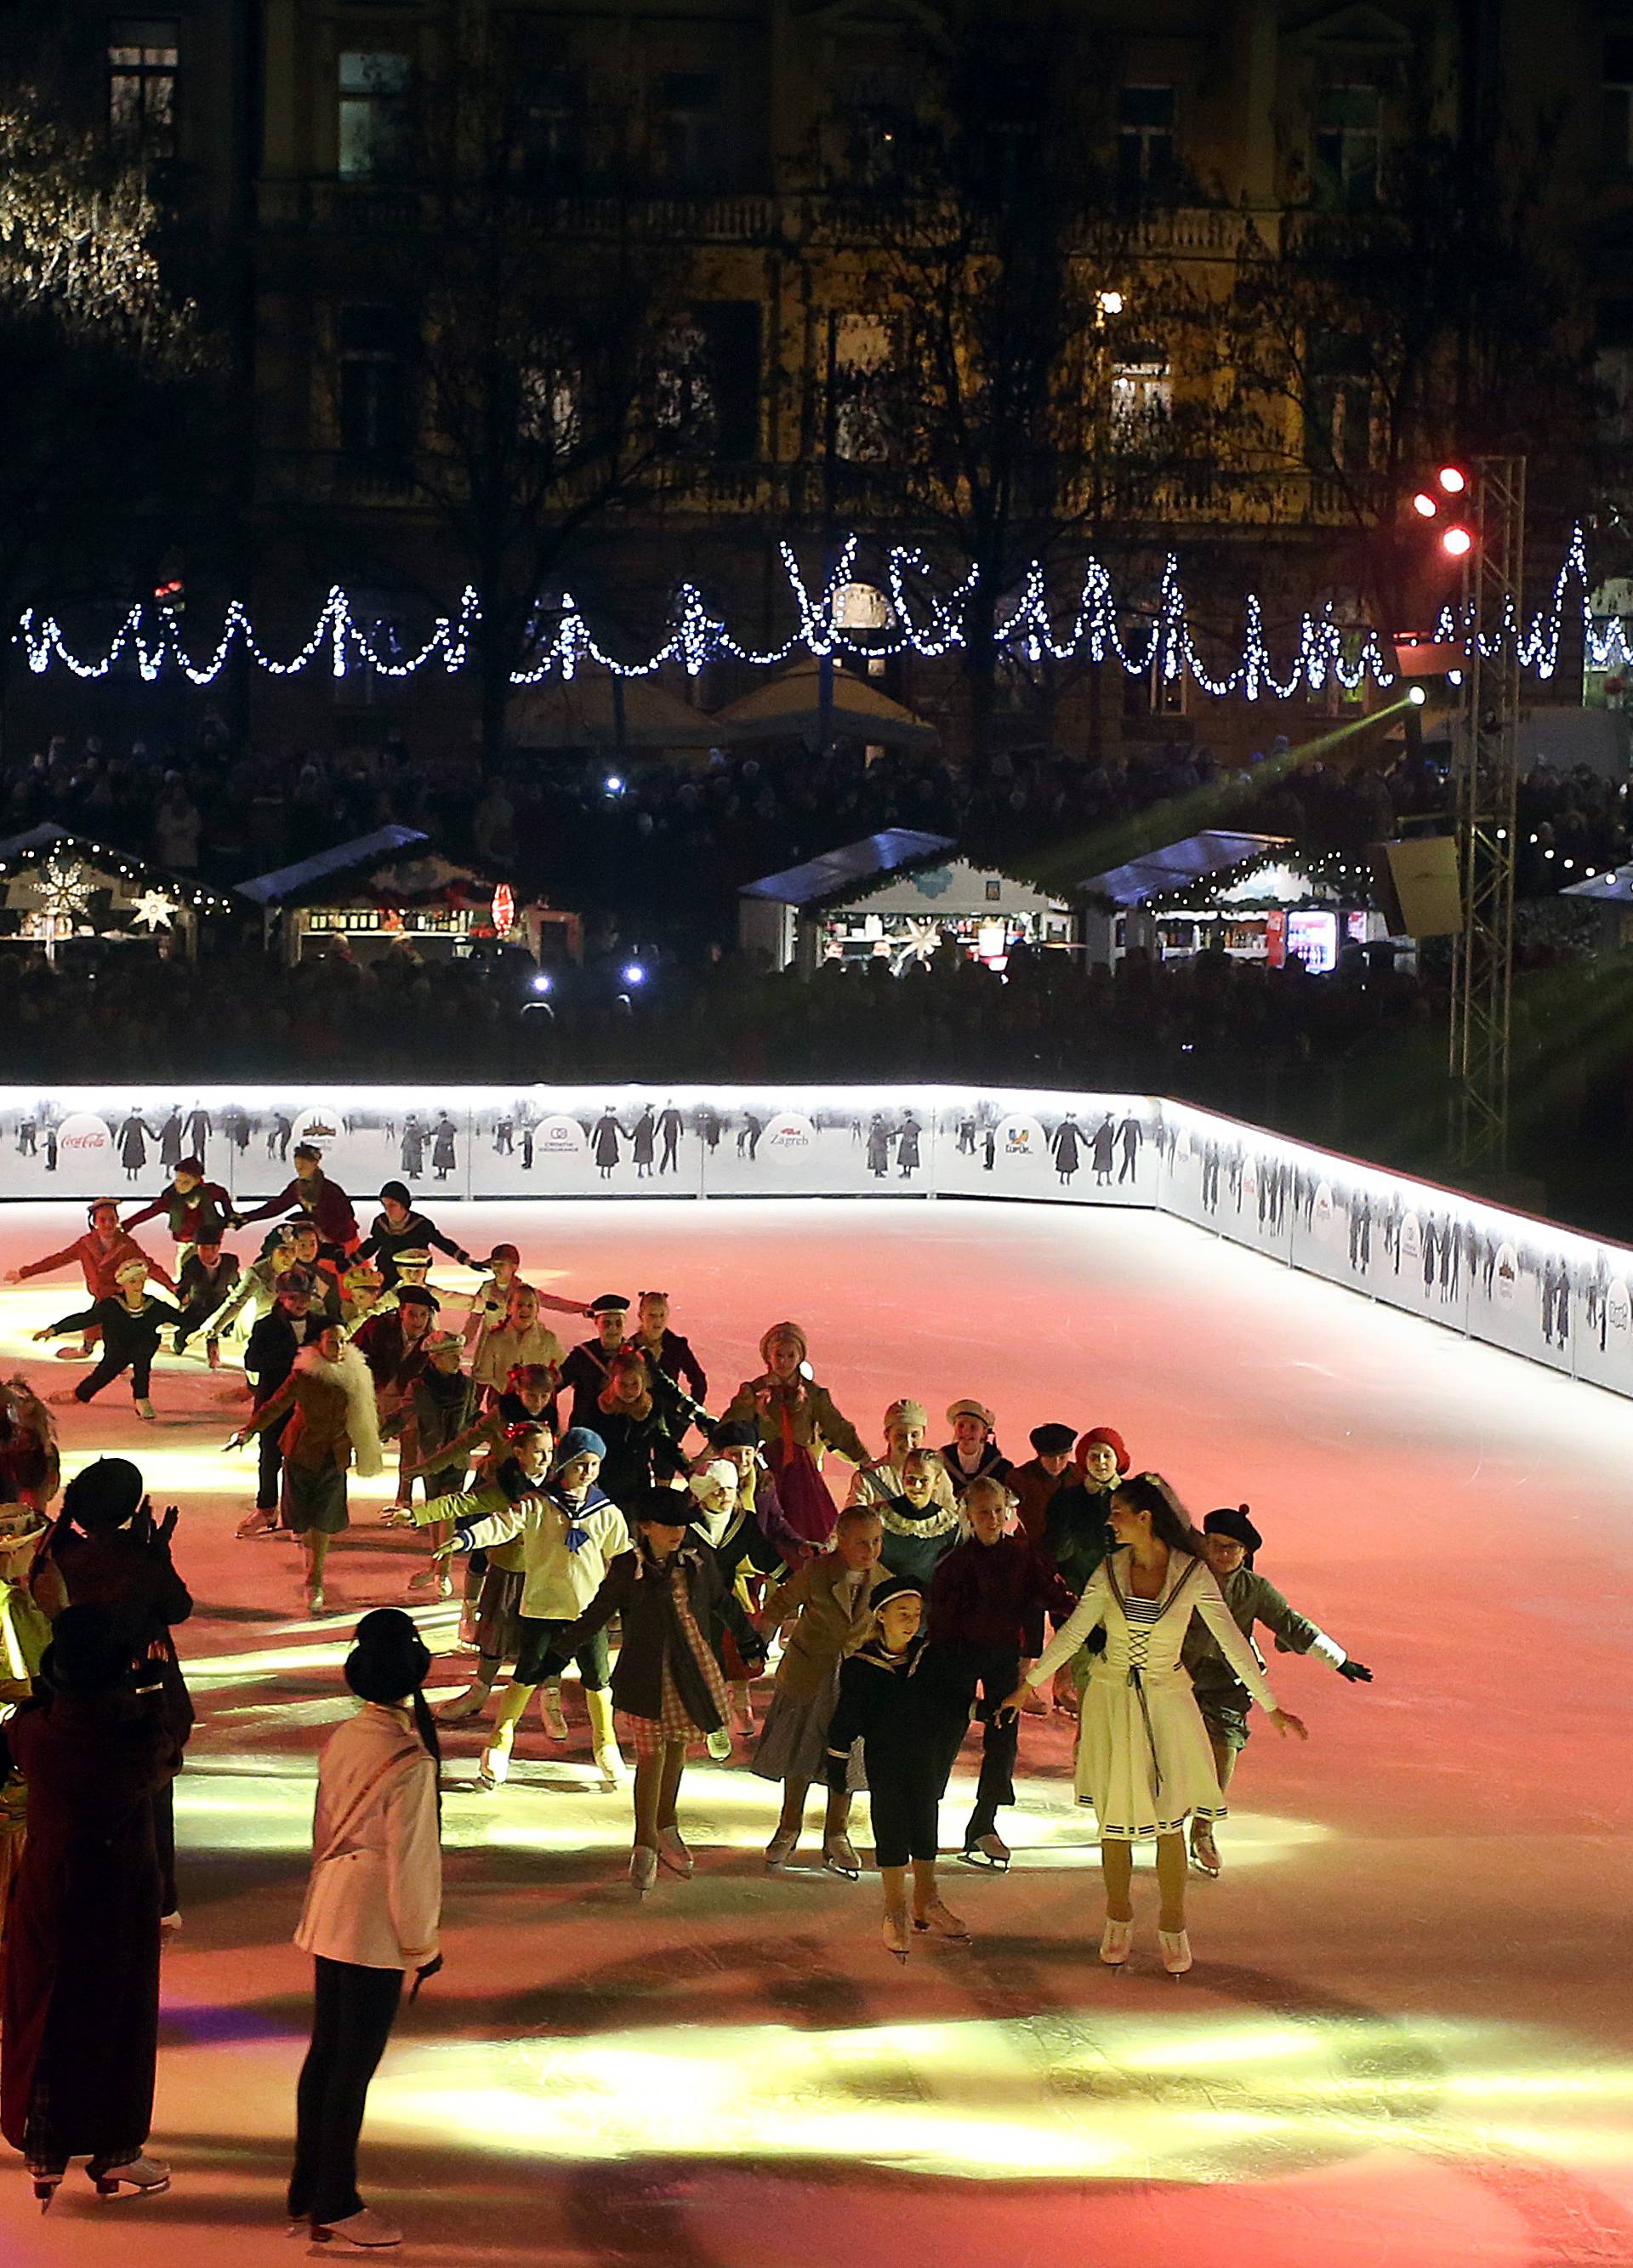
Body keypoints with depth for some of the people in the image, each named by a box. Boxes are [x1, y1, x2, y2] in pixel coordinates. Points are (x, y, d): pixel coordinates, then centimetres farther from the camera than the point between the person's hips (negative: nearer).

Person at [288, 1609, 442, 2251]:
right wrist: (422, 1944, -6)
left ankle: (308, 2190, 26)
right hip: (374, 1929, -8)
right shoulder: (409, 1760, -21)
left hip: (328, 1916, 8)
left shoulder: (341, 1739, 1)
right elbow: (411, 1861, -17)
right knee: (355, 2067, 3)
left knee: (325, 2053, 17)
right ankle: (336, 2205, 11)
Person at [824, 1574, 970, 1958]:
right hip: (885, 1763, -3)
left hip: (925, 1762, 4)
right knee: (891, 1829, 1)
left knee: (926, 1828, 11)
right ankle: (895, 1909, 11)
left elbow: (942, 1713, 11)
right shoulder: (861, 1667, -11)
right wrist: (836, 1765, -5)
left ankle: (927, 1901, 23)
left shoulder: (928, 1659, 0)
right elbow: (846, 1720, -6)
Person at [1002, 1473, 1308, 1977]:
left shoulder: (1192, 1574, -8)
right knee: (1114, 1816, 6)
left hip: (1165, 1700, -2)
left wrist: (1270, 1706, -5)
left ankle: (1173, 1926, 12)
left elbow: (1232, 1641, -6)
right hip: (1110, 1698, 2)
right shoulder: (1111, 1570, -1)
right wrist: (1028, 1684, 11)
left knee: (1169, 1818, -2)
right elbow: (1073, 1632, 8)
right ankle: (1118, 1921, 21)